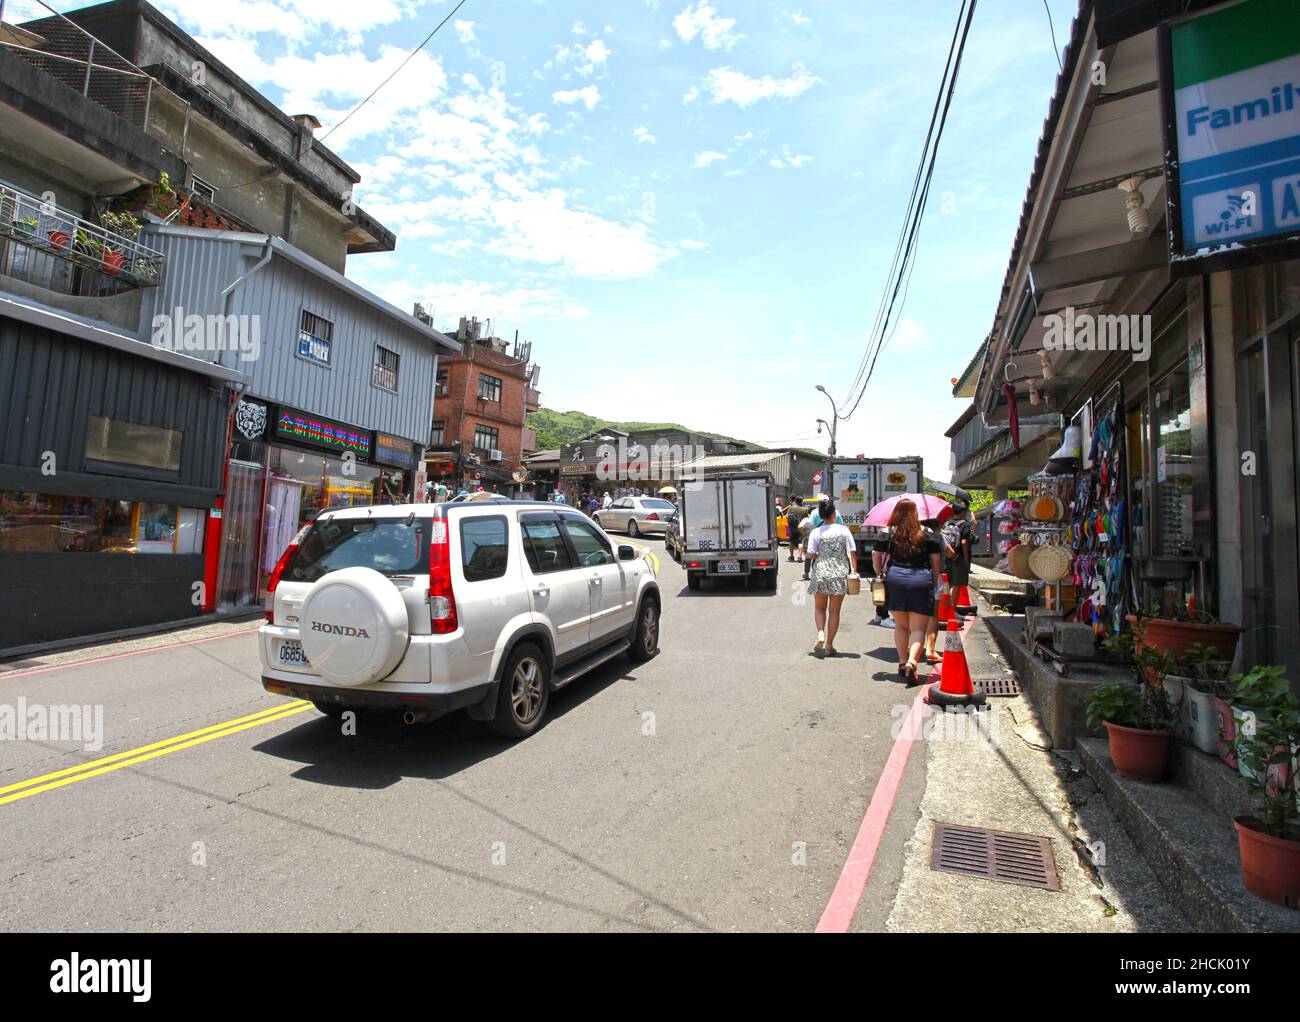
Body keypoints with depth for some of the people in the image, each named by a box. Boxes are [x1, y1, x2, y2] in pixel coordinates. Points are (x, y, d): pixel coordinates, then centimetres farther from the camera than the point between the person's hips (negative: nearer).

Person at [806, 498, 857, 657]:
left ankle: (820, 633, -5)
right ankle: (829, 645, 11)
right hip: (840, 574, 1)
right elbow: (852, 552, -2)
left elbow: (811, 555, -9)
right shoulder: (844, 530, -1)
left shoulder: (816, 532, -5)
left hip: (821, 573, -1)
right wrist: (854, 571, 7)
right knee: (834, 611, 10)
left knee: (819, 607, 18)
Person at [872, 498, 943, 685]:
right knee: (918, 628, 2)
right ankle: (912, 661, -18)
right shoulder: (926, 533, 3)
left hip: (895, 579, 1)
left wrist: (881, 575, 14)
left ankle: (903, 663, 16)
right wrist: (935, 580, 14)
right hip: (921, 580, -1)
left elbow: (875, 555, 2)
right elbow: (936, 559, 4)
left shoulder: (888, 533, 4)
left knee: (900, 626, 16)